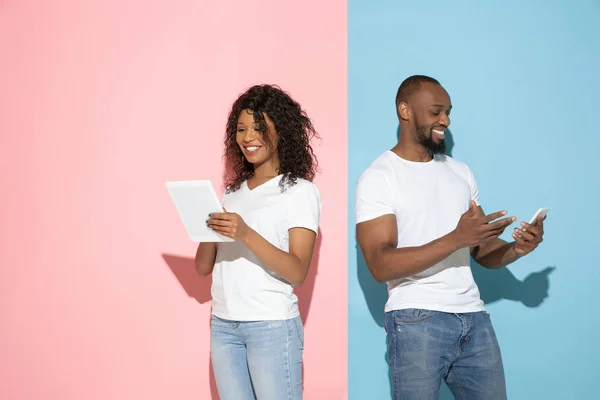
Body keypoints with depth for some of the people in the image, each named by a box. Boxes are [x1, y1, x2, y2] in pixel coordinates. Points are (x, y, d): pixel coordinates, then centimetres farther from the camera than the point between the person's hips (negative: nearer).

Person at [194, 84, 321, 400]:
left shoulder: (300, 191, -3)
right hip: (223, 324, 5)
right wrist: (209, 229, -10)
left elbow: (297, 271, -14)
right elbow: (203, 267, 10)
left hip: (272, 326, -5)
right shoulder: (233, 192, 13)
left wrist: (246, 234, -27)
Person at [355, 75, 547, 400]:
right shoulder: (377, 178, -5)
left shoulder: (461, 172, 15)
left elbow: (481, 249, 15)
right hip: (416, 322, -5)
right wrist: (456, 238, -24)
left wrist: (516, 248, -7)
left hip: (474, 317, 6)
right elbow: (380, 265, -17)